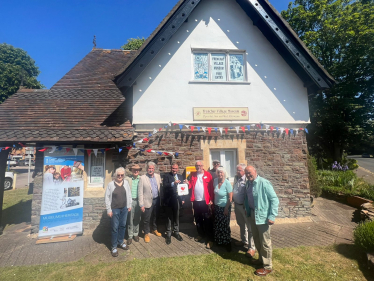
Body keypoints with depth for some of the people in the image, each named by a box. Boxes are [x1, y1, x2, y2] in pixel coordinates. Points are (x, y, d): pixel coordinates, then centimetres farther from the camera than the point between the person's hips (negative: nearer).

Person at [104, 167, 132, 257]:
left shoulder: (126, 183, 0)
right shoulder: (111, 184, -10)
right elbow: (107, 197, -7)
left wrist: (129, 205, 8)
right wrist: (109, 210, -8)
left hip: (124, 208, 4)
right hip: (115, 209, -4)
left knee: (123, 226, 16)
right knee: (115, 228, 5)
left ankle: (120, 242, 35)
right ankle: (114, 247, 20)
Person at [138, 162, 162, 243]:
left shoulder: (158, 176, 2)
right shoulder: (142, 178, -10)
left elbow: (160, 188, 7)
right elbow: (140, 192, -10)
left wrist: (161, 199, 5)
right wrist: (141, 205, -12)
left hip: (157, 200, 4)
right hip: (148, 201, -4)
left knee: (155, 217, 20)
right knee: (147, 219, 6)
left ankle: (155, 230, 41)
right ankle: (146, 234, 26)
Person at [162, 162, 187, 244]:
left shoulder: (180, 176, 10)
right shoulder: (166, 176, -5)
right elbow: (164, 186, -20)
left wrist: (183, 199, 4)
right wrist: (173, 183, -33)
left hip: (177, 200, 4)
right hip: (169, 200, -4)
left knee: (176, 217, 15)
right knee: (169, 218, 8)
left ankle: (176, 232, 31)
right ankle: (168, 234, 21)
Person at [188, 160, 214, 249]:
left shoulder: (208, 174, -7)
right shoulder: (192, 175, 6)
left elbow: (211, 187, -8)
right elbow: (190, 186, 7)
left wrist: (211, 200, -12)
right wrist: (188, 183, -15)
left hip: (206, 201, -4)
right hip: (196, 201, 5)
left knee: (208, 221, 2)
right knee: (198, 219, 18)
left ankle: (210, 239, 13)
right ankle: (201, 235, 37)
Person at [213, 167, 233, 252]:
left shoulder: (227, 183, -20)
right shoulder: (215, 181, -6)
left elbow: (230, 197, -16)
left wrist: (226, 208, -13)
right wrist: (213, 203, 4)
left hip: (224, 207, -5)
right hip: (217, 206, 5)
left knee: (224, 225, 5)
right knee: (217, 225, 16)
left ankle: (227, 243, 26)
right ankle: (219, 241, 39)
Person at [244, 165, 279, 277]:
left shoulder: (264, 183, -21)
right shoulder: (248, 183, 2)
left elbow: (274, 199, -19)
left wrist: (272, 216, -22)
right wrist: (247, 209, 13)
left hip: (262, 216, -7)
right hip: (252, 214, 8)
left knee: (265, 242, 7)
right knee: (256, 239, 22)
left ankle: (267, 266, 24)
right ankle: (261, 259, 43)